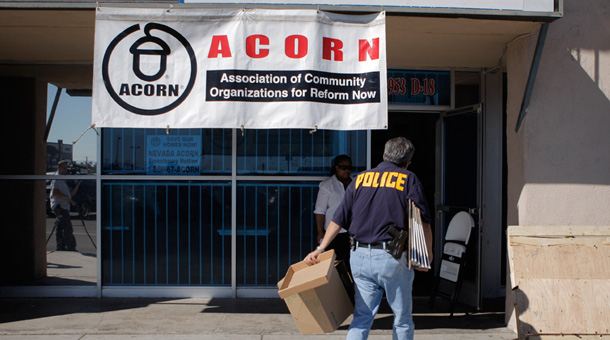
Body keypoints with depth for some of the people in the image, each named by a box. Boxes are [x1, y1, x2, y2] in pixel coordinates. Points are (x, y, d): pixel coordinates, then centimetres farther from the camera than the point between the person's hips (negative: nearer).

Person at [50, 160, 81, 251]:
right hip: (59, 206, -10)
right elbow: (55, 193, -18)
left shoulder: (64, 179, 22)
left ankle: (60, 247, 12)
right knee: (67, 228, -13)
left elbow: (71, 193, 22)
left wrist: (78, 184, 10)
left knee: (60, 228, 10)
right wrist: (68, 199, -17)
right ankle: (71, 247, -13)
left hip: (64, 206, 10)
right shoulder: (57, 178, -7)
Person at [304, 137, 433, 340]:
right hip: (393, 258, -4)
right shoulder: (408, 179, 0)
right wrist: (428, 255, 4)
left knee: (362, 317, 9)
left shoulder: (360, 179, 11)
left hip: (360, 256, 4)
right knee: (402, 319, 10)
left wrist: (320, 249, 11)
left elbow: (338, 219, 8)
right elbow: (423, 222, -6)